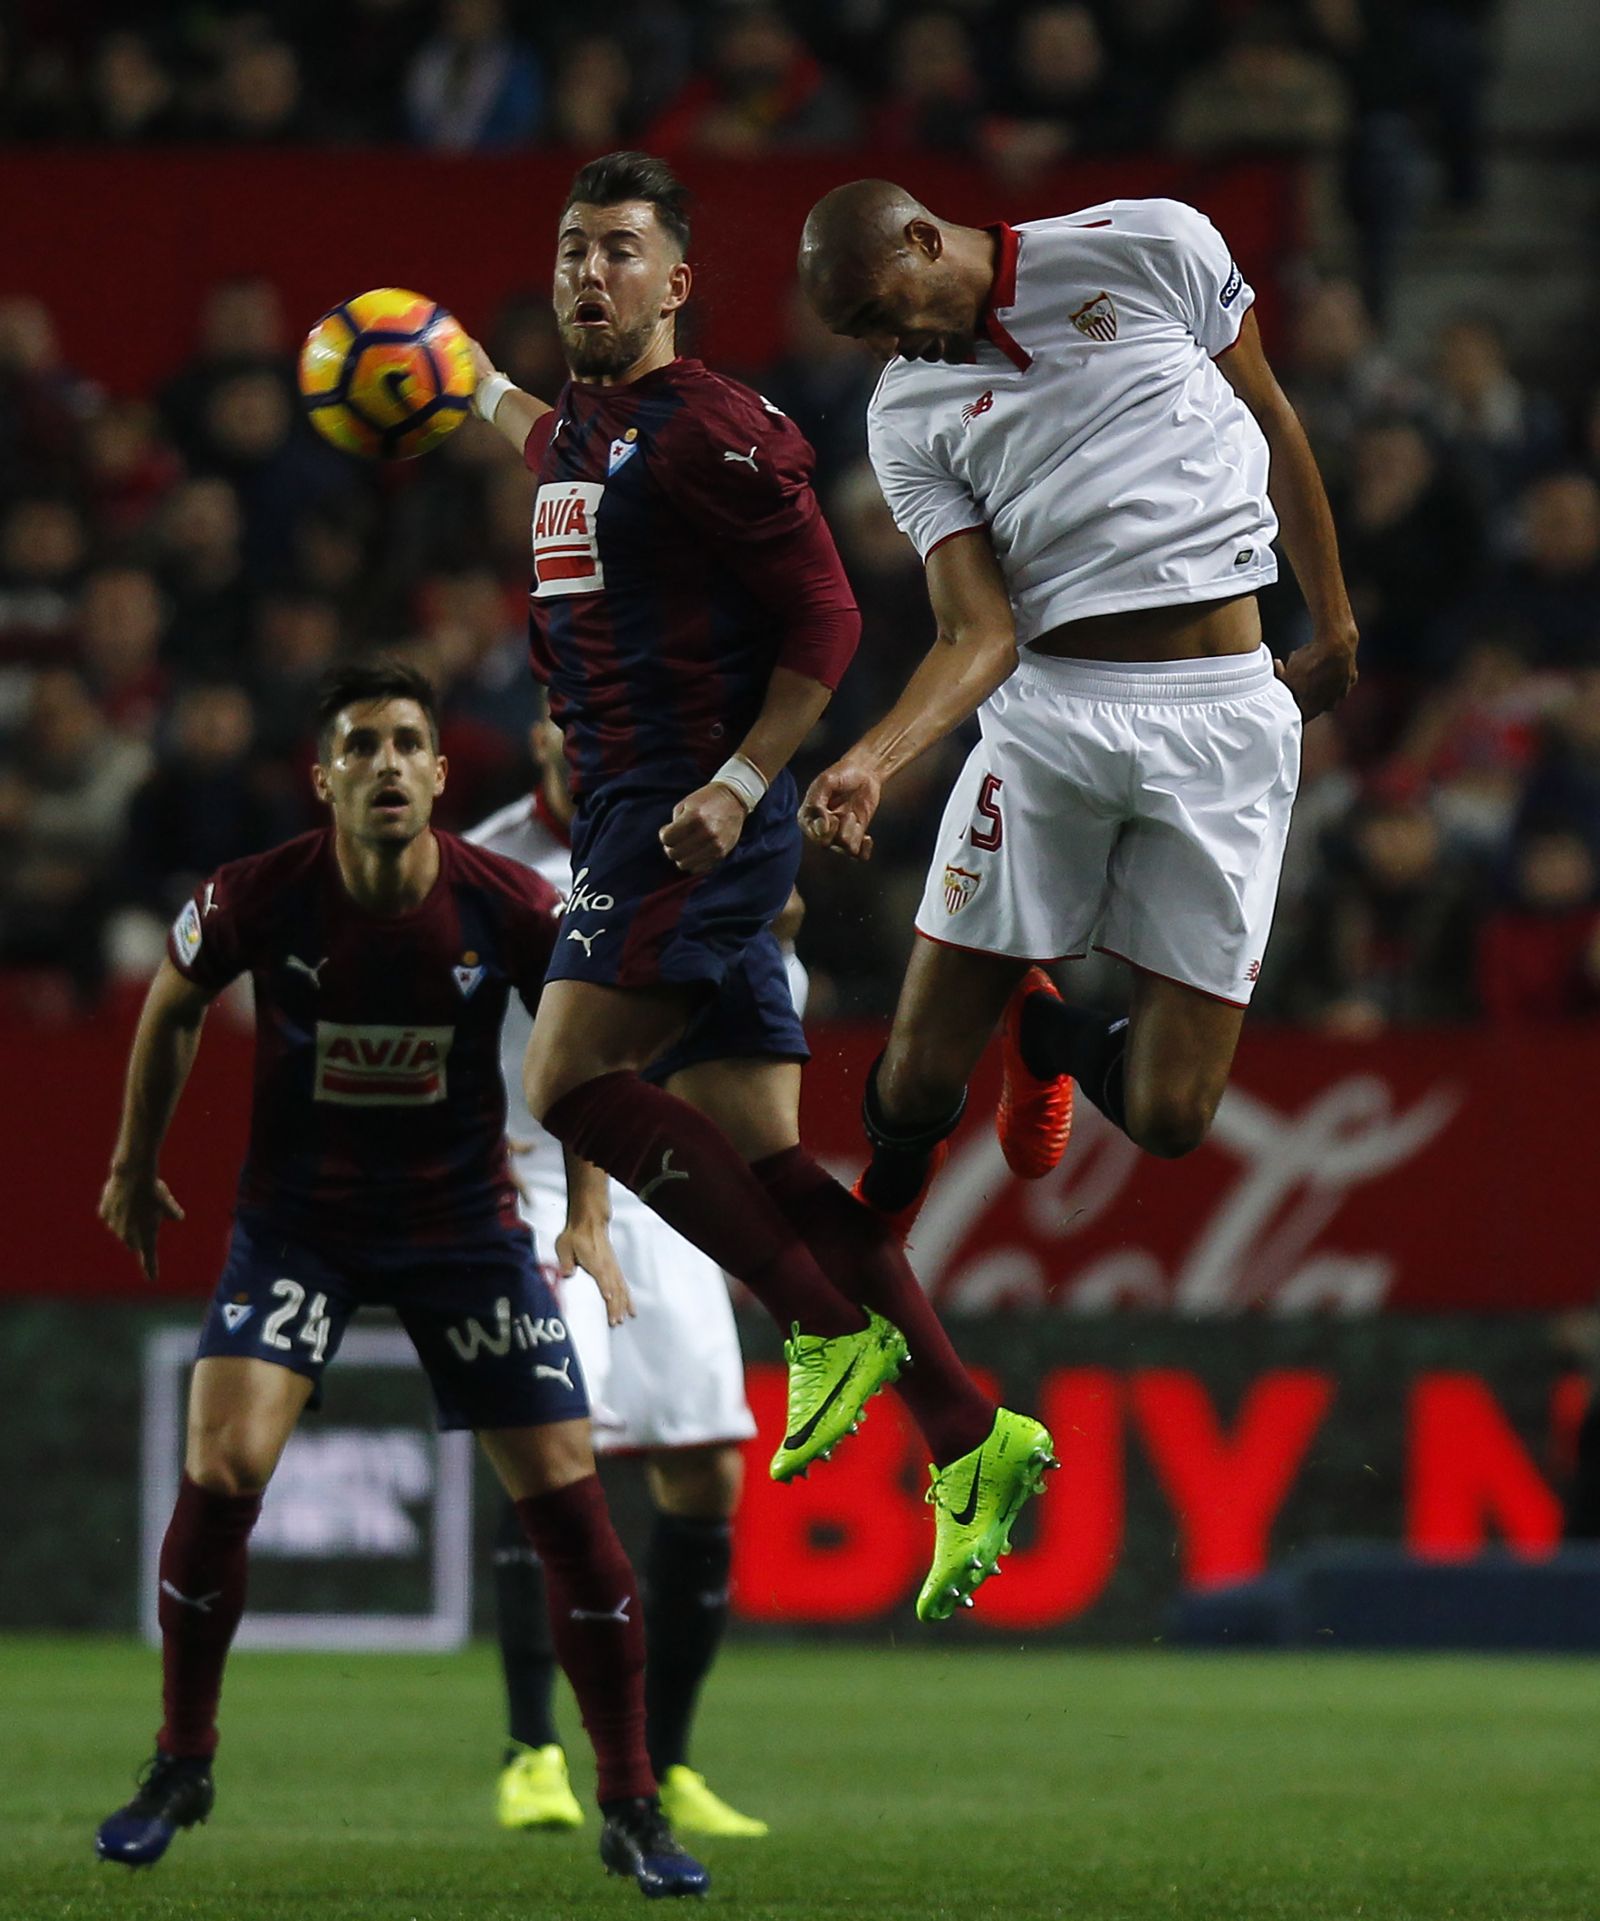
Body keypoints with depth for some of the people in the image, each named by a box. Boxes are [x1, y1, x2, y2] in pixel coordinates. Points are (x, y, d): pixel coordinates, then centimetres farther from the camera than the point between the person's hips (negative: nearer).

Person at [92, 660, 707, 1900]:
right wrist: (136, 1165, 14)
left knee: (567, 1496, -6)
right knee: (221, 1470, -18)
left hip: (465, 1226, 1)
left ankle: (632, 1811, 8)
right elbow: (173, 1006, 6)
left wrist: (588, 1221, 0)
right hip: (296, 1224, 0)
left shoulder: (511, 909, -16)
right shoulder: (257, 900, -16)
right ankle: (180, 1769, 3)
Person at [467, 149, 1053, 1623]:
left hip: (698, 822, -9)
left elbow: (826, 618, -14)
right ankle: (969, 1439, 1)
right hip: (631, 820, 9)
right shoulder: (581, 435, 16)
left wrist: (737, 785, -20)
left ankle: (836, 1329, -14)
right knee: (762, 1157, 2)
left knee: (571, 1081, -18)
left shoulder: (713, 433, -10)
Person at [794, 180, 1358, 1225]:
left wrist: (1334, 628, 18)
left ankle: (1052, 1032, 31)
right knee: (916, 1087, -6)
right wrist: (871, 762, -22)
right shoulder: (908, 415, 6)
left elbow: (1270, 417, 14)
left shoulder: (1156, 248, 1)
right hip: (1048, 709, 1)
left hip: (1223, 717, -1)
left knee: (1167, 1119, -4)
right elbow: (980, 636, -3)